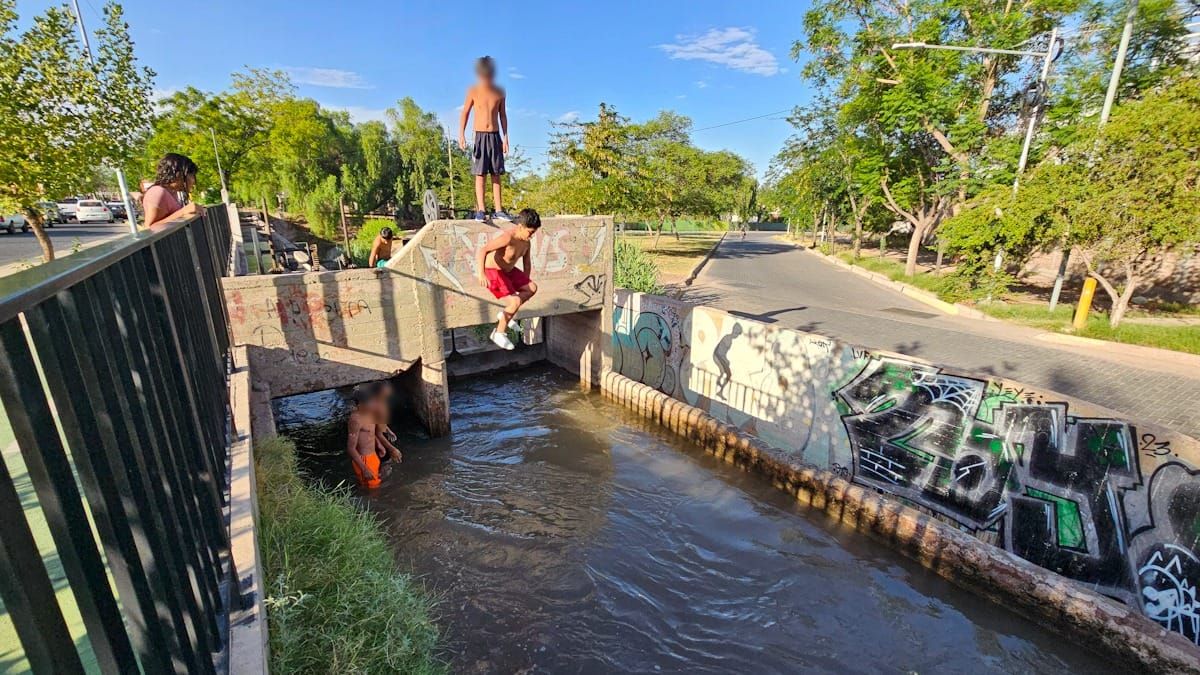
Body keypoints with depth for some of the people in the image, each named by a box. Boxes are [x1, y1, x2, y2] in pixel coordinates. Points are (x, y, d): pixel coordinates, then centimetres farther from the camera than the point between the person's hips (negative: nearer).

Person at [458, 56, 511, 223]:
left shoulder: (499, 92, 7)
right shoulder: (473, 91, 1)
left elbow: (503, 115, 12)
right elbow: (465, 113, 4)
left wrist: (505, 137, 6)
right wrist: (461, 134, -4)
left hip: (495, 136, 2)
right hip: (480, 136, -2)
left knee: (496, 175, 3)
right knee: (480, 175, -5)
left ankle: (498, 210, 5)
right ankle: (480, 210, -5)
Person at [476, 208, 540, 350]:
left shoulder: (526, 242, -2)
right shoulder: (507, 237, -28)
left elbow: (527, 264, 12)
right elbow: (483, 250, -34)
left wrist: (524, 283, 8)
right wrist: (481, 274, -44)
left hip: (508, 270, 9)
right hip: (492, 272, -8)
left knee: (532, 288, 2)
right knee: (515, 302, -17)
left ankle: (507, 313, 14)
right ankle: (499, 333, 2)